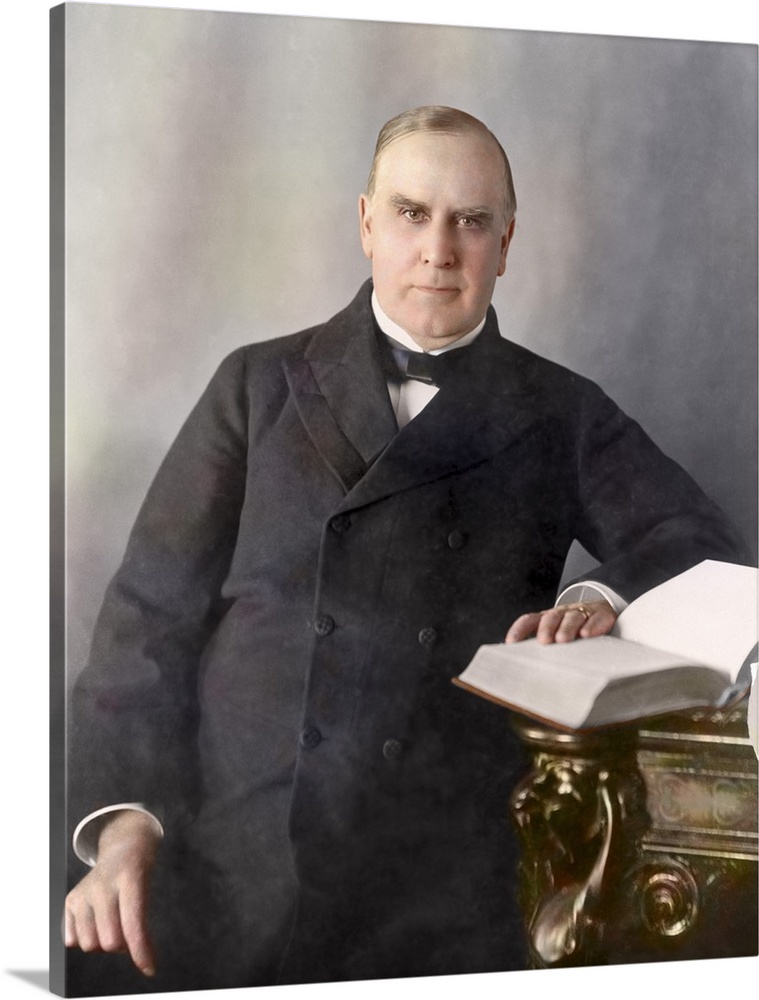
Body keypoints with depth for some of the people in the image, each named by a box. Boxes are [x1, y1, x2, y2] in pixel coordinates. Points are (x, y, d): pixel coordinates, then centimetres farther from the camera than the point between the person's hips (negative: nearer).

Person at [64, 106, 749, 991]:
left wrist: (606, 600, -18)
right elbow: (152, 607, 4)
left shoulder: (562, 417, 9)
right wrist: (123, 817, -8)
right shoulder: (261, 386, 7)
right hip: (233, 876, 0)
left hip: (448, 893, 0)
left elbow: (706, 556, 4)